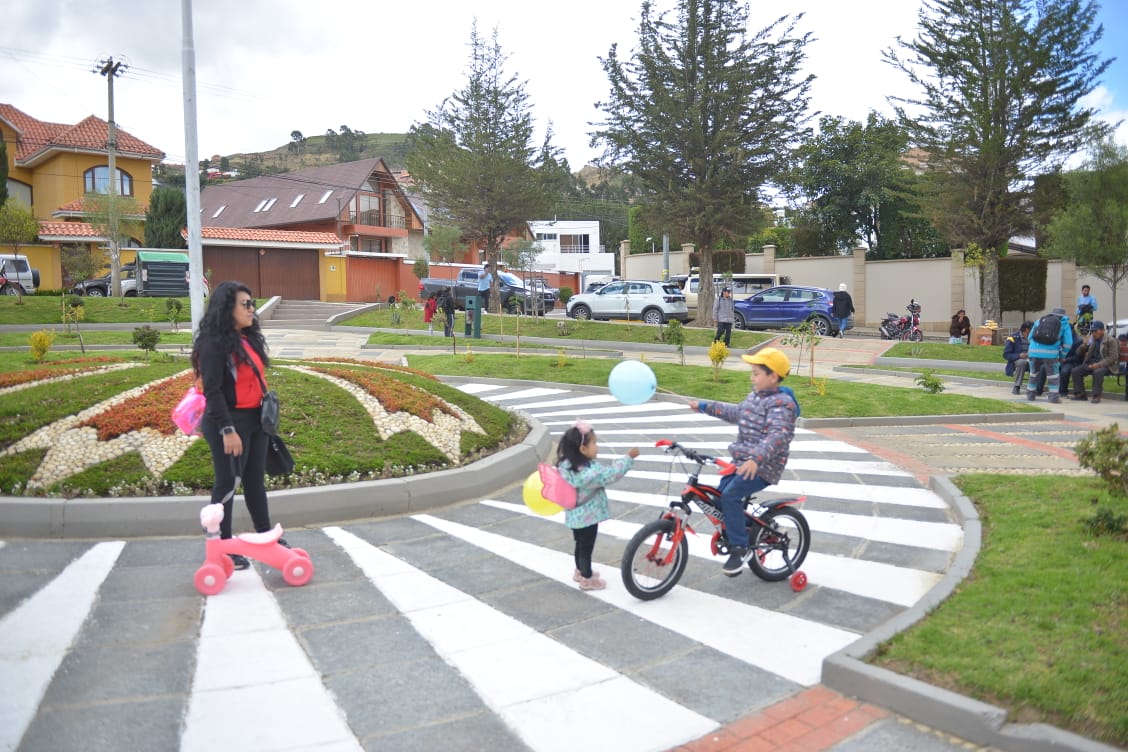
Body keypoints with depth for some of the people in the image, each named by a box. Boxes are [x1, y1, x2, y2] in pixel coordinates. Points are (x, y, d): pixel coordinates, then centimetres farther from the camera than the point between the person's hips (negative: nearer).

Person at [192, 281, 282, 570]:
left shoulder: (248, 339, 10)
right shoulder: (215, 343, -14)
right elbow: (212, 391, -18)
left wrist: (266, 411, 14)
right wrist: (227, 431, -21)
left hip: (255, 420, 8)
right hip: (229, 422, -8)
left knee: (256, 481, 16)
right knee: (227, 483, 3)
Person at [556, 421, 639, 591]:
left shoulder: (566, 464, -5)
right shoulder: (590, 471, -31)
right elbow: (612, 473, -30)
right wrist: (628, 457, -24)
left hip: (575, 515, 8)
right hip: (587, 517, -8)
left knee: (581, 544, 26)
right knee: (586, 547, 9)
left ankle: (580, 571, 43)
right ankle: (587, 579, 23)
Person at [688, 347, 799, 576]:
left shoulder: (781, 403, -17)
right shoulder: (755, 396, 13)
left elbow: (777, 435, -31)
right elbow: (736, 413, 30)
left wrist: (756, 459, -45)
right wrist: (705, 406, 30)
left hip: (763, 467, -9)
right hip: (742, 462, 9)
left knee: (730, 496, -23)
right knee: (718, 496, 7)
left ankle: (740, 548, -11)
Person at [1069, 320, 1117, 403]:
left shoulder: (1110, 341, -3)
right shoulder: (1092, 341, 15)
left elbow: (1113, 357, -12)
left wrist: (1099, 364, -22)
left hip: (1105, 365, -6)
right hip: (1091, 364, 6)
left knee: (1097, 372, -39)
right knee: (1075, 371, -15)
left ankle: (1096, 396, -29)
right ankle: (1080, 394, -10)